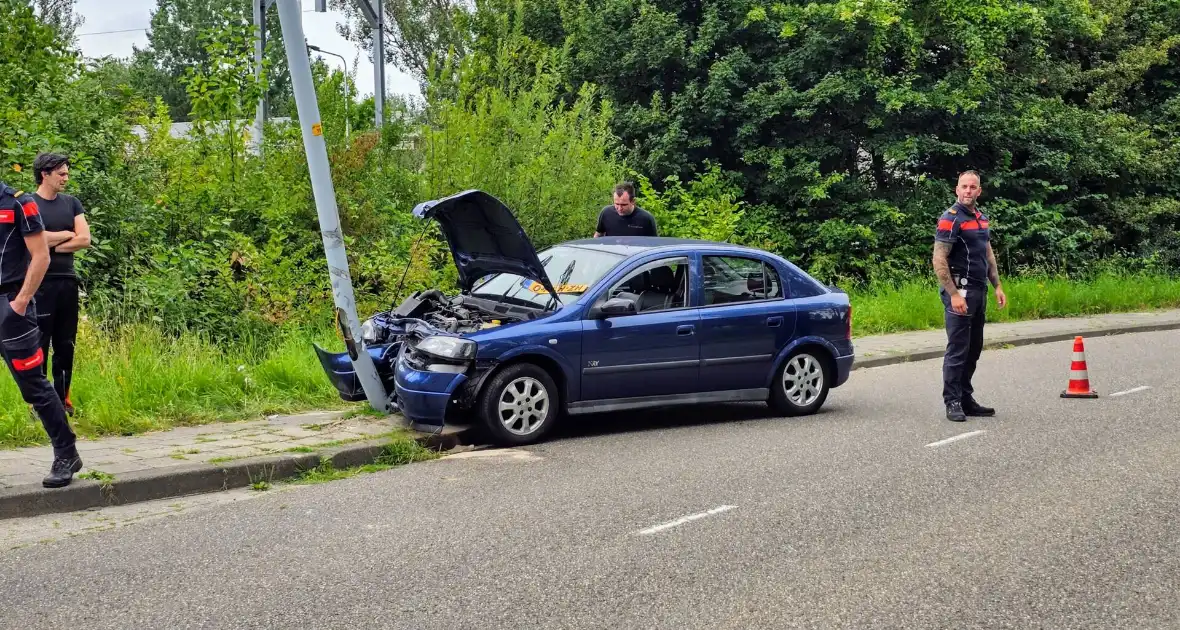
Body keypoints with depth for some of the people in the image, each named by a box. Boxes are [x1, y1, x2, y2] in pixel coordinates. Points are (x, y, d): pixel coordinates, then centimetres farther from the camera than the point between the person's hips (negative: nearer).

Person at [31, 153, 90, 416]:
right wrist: (66, 234, -2)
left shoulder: (72, 203, 12)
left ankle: (62, 399, 16)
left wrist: (51, 243, -7)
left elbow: (84, 239, 1)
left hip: (67, 282, 5)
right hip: (40, 283, -5)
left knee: (66, 345, 8)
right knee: (39, 344, -3)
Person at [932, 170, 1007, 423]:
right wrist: (953, 294, -21)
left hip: (979, 291, 8)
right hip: (959, 291, -8)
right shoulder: (950, 219, -11)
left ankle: (966, 399, 19)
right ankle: (952, 402, -1)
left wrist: (997, 286, 17)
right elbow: (939, 260, -17)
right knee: (957, 350, -7)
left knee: (973, 350, 11)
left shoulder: (981, 218, 14)